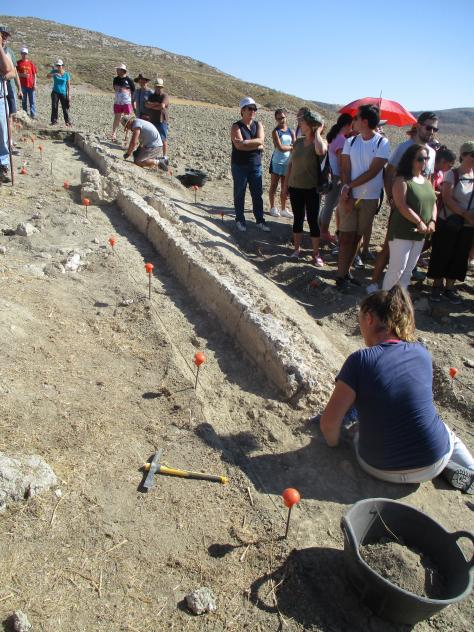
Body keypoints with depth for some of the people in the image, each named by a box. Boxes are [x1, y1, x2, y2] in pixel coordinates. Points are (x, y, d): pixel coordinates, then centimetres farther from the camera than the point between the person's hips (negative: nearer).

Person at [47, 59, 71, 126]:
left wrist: (69, 95, -4)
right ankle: (54, 121, 2)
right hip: (55, 92, 1)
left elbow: (68, 85, 1)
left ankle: (67, 121, 12)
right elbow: (48, 75, -18)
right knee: (54, 107, -5)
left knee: (65, 108, 0)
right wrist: (54, 74, -36)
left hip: (63, 93, -1)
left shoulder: (66, 74, -1)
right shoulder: (54, 71, 0)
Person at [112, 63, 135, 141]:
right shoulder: (115, 79, 6)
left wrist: (132, 103, -3)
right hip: (117, 103, 4)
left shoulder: (129, 80, -6)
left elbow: (133, 92, -1)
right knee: (116, 119, 5)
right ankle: (113, 134, 7)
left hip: (127, 103, -4)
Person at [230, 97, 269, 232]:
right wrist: (257, 146, -14)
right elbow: (239, 146, -21)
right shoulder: (236, 127, -7)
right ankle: (240, 220, 18)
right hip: (239, 166, -4)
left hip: (256, 165, 4)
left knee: (257, 194, 7)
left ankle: (260, 220, 16)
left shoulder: (258, 125, 6)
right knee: (239, 194, 6)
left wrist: (244, 142, -21)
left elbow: (260, 140, -12)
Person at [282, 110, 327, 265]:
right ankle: (297, 248, 25)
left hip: (311, 188, -4)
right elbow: (291, 163, 12)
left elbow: (321, 151, -35)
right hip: (295, 187, 5)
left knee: (313, 220, 1)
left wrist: (317, 132, -20)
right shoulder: (298, 142, 5)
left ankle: (316, 254, 10)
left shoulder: (320, 142, -10)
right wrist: (286, 183, 10)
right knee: (297, 218, 12)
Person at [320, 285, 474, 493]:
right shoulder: (422, 353, -4)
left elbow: (329, 422, -18)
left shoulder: (359, 361, -19)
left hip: (381, 467, -4)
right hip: (433, 463, 5)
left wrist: (333, 443, 4)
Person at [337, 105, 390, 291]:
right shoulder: (351, 142, 4)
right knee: (347, 236, -3)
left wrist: (349, 186, -15)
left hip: (370, 198, -1)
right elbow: (345, 170, -2)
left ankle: (346, 270, 19)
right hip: (349, 196, 1)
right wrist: (347, 192, -16)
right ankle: (341, 275, 2)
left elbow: (373, 171, -12)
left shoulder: (383, 143, -5)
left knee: (357, 237, 7)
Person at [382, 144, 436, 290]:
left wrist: (432, 222, -4)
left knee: (409, 270, 11)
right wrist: (419, 222, -19)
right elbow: (402, 206, -19)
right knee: (397, 268, -7)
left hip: (421, 234, 7)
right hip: (402, 232, -7)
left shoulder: (427, 182, 14)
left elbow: (433, 203, 14)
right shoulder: (402, 180, -10)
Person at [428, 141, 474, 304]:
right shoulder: (452, 174, -9)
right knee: (442, 254, 4)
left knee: (459, 257, 10)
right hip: (448, 223, -4)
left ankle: (449, 287, 23)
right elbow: (447, 199, -16)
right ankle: (437, 286, 20)